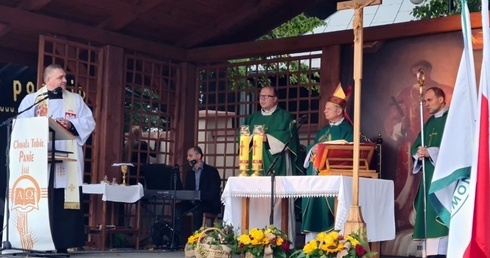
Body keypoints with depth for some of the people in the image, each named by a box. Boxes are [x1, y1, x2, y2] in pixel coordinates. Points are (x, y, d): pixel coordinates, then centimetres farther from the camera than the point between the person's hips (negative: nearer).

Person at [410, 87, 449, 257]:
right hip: (429, 176, 8)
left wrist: (430, 152, -19)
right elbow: (415, 147, 17)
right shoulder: (429, 123, 20)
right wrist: (419, 153, -6)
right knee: (429, 216, 5)